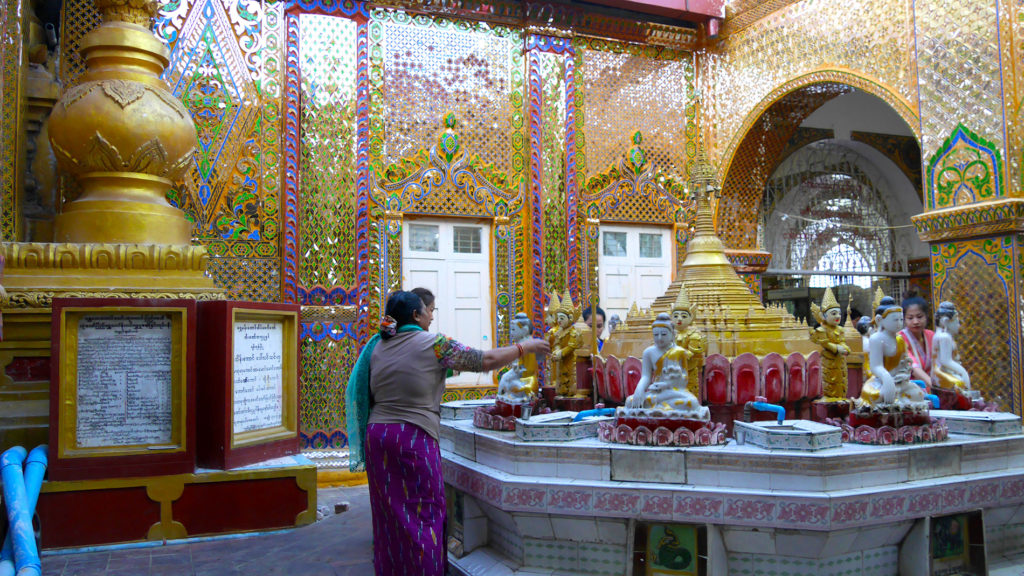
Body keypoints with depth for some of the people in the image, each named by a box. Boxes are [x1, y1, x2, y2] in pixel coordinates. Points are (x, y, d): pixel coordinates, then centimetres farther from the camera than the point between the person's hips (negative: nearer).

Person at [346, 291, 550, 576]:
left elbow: (366, 395, 15)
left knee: (388, 515, 14)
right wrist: (525, 347, 6)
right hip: (414, 437, -6)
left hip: (376, 435, 6)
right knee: (422, 515, 3)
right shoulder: (433, 344, -7)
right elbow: (486, 361, -5)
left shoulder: (377, 347, 9)